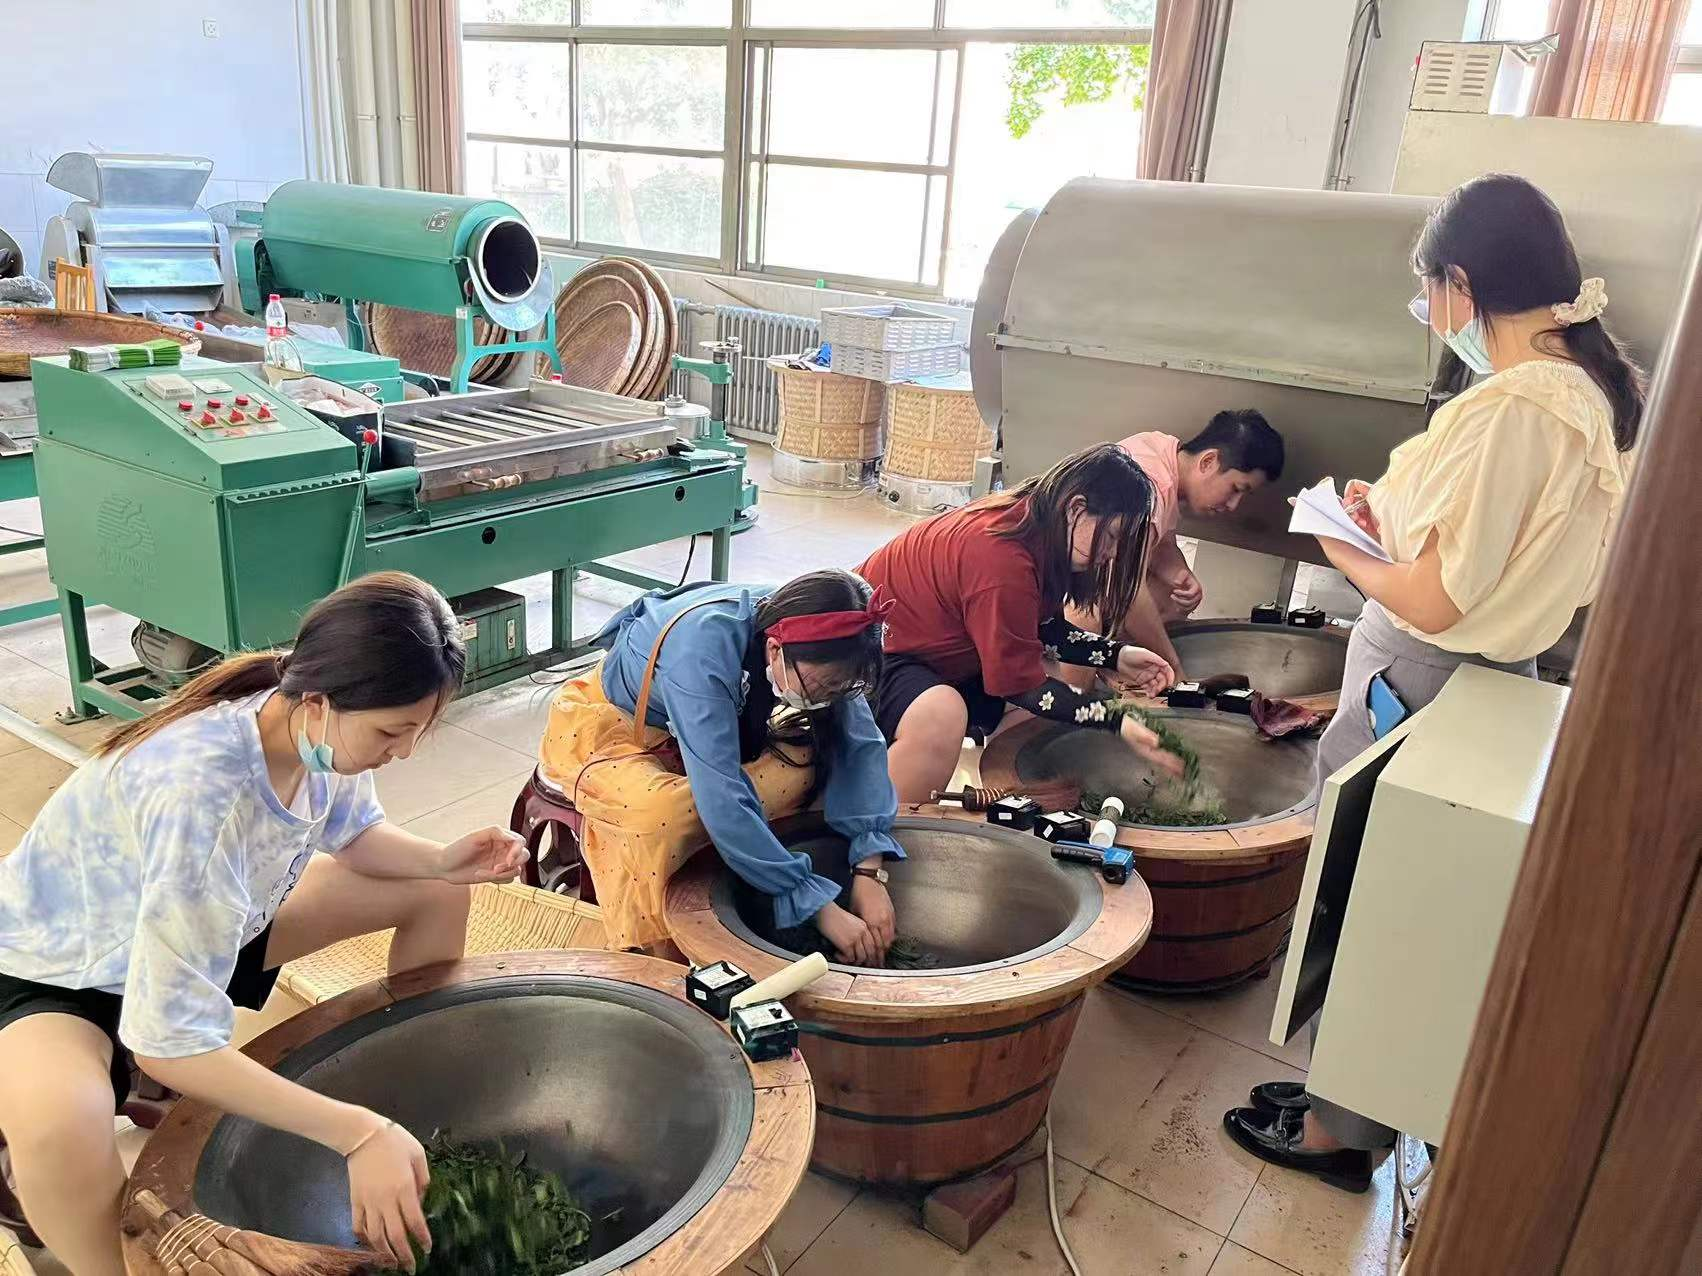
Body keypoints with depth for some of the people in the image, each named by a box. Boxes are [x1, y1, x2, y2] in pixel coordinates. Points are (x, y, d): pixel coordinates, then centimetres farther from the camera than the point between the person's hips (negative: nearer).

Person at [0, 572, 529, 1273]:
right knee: (58, 1124, -39)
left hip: (215, 922, 7)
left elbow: (352, 833, 2)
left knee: (437, 894, -2)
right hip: (59, 967, -7)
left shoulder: (322, 729, -21)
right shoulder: (199, 793, -41)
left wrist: (442, 859, -19)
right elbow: (170, 1045, -37)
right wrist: (356, 1133, -40)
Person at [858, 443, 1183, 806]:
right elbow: (1023, 685, -22)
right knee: (940, 719, -39)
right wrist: (1116, 722, -24)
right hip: (865, 652, -11)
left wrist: (1115, 656, -5)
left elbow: (1044, 627, 8)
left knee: (1048, 666, 6)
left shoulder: (1025, 517, -4)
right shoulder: (1002, 560, -32)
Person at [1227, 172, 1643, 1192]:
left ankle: (1340, 1127, 24)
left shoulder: (1512, 407, -24)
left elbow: (1431, 600, -23)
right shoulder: (1601, 389, 5)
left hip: (1419, 689, -9)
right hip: (1495, 677, 9)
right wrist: (1399, 521, 8)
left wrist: (1346, 552, -6)